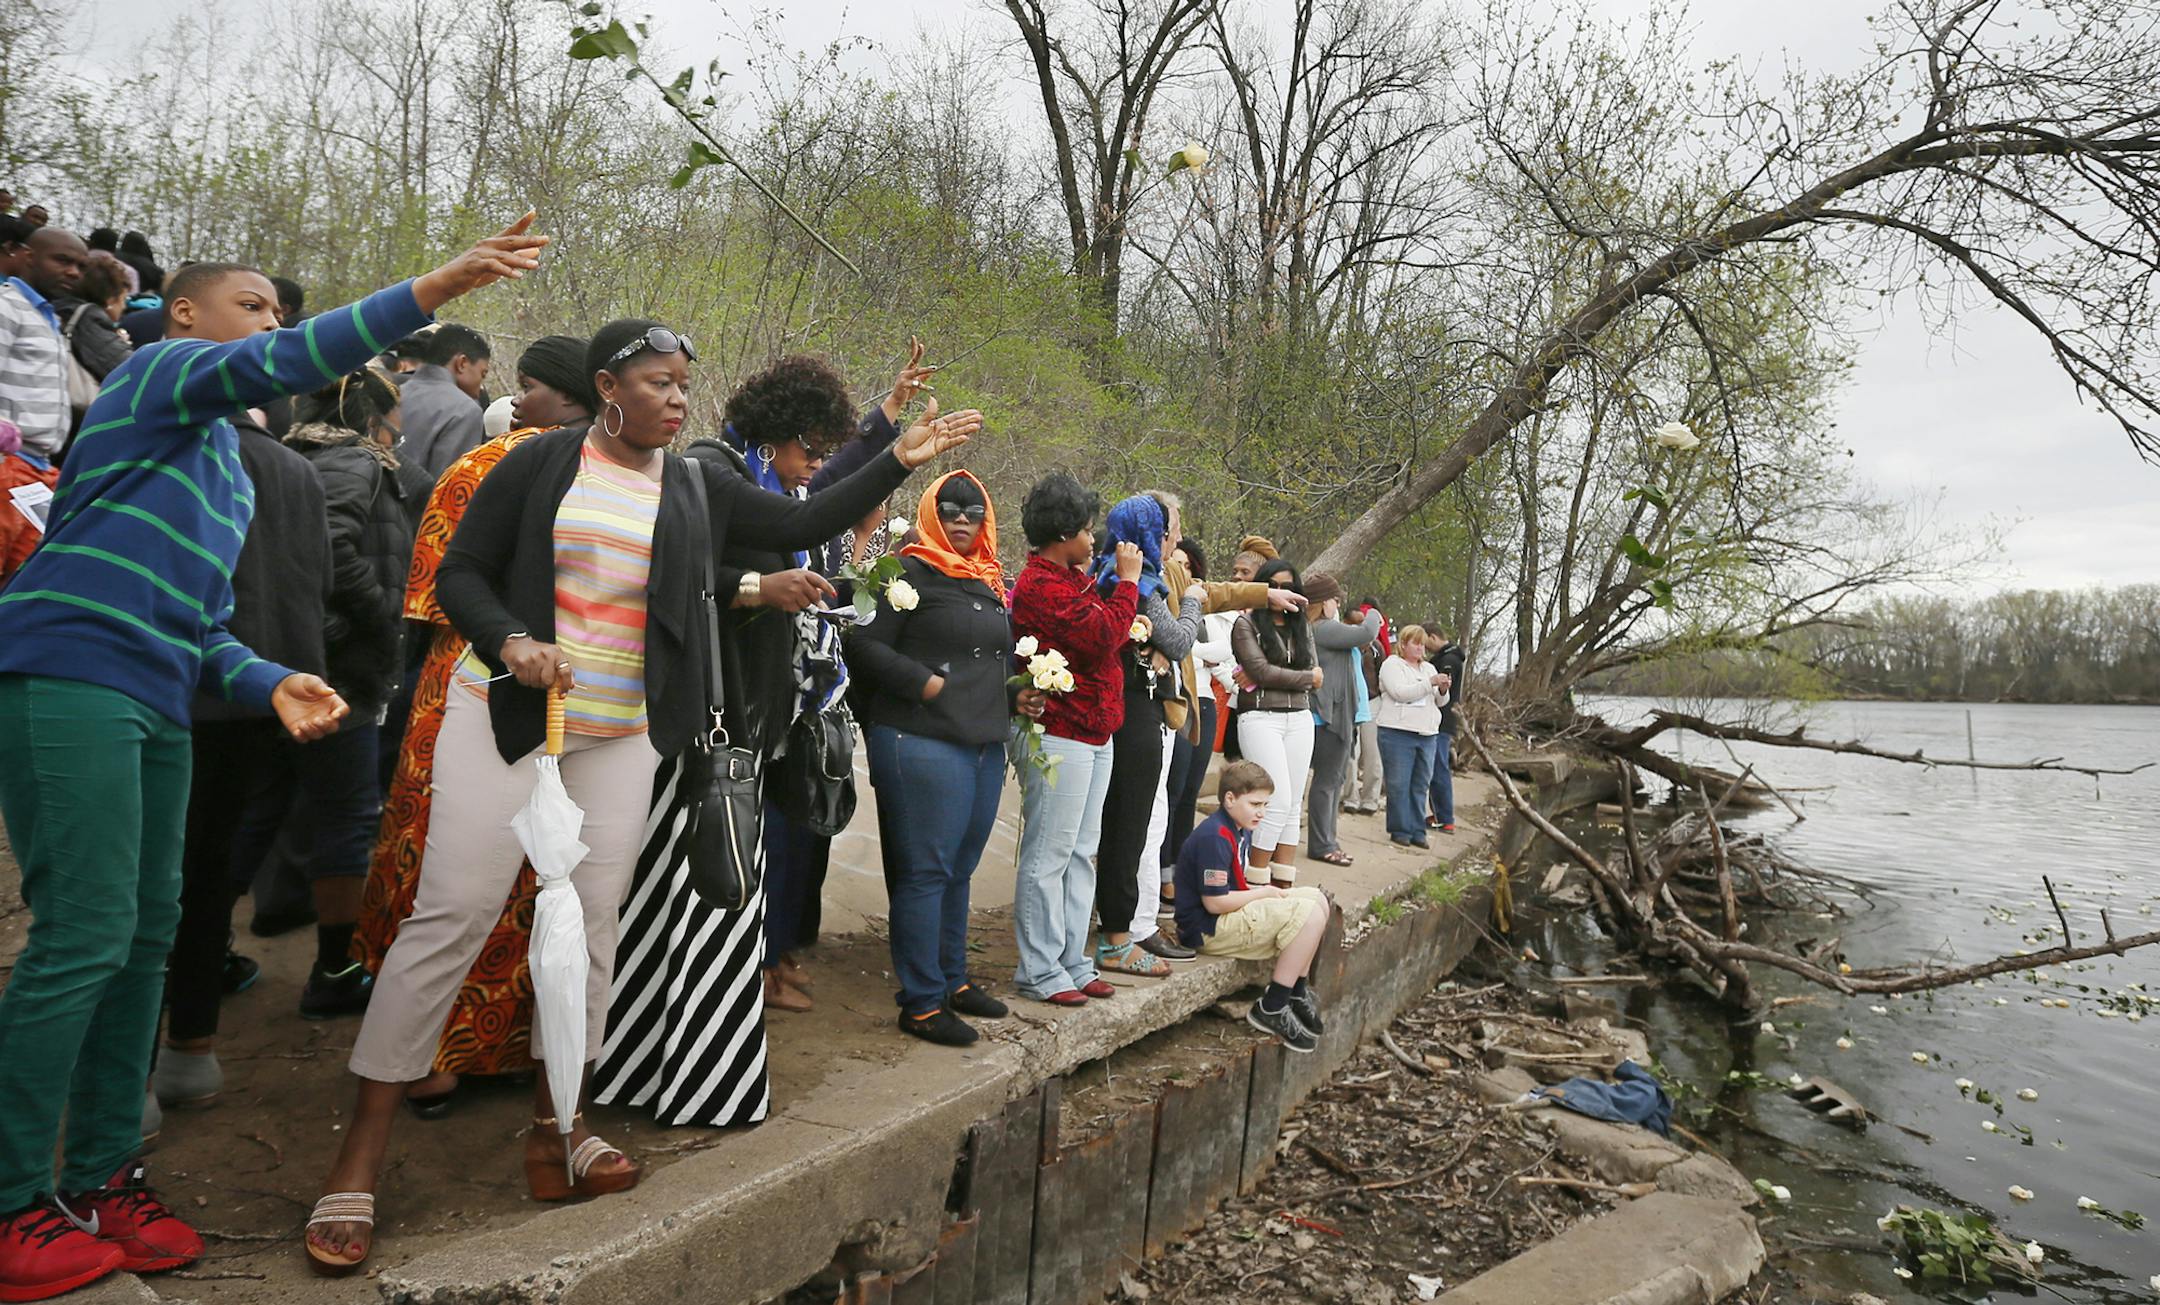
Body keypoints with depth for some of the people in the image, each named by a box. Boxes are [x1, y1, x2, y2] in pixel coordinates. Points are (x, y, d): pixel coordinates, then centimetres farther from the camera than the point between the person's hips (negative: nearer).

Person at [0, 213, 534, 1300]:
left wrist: (271, 684, 5)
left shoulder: (227, 469, 26)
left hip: (156, 703, 9)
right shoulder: (161, 370, 3)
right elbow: (281, 365, -19)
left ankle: (101, 1175, 18)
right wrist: (432, 289, -25)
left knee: (146, 937, 8)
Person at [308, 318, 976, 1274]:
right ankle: (360, 1158, 3)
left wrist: (898, 462, 3)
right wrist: (510, 641, -19)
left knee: (592, 922, 4)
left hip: (622, 734, 3)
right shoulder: (539, 463, -1)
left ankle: (556, 1122, 21)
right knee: (452, 913, -6)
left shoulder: (696, 487, 9)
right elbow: (459, 573, 0)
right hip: (508, 712, -3)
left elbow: (805, 525, 9)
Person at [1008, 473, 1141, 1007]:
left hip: (1092, 733, 11)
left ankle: (1072, 961, 21)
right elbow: (1104, 634, -20)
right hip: (1060, 737, -11)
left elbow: (1100, 638, 19)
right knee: (1049, 856, -4)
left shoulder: (1067, 579, 19)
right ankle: (1038, 971, 5)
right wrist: (1127, 581, -6)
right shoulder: (1041, 586, -15)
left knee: (1080, 853, 13)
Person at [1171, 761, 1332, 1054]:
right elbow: (1215, 902, -22)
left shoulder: (1241, 831, 13)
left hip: (1233, 915, 11)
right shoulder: (1214, 838, -20)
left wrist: (1269, 891, 2)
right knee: (1309, 914, -19)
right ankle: (1271, 1010, -12)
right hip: (1209, 929, -11)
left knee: (1317, 898, 8)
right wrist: (1265, 893, -11)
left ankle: (1298, 993, 13)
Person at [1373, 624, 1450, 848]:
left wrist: (1443, 690, -3)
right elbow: (1399, 693, -15)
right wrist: (1429, 683, -18)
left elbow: (1440, 702, 19)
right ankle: (1400, 831, 5)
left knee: (1420, 786, 7)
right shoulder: (1392, 664, -1)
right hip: (1397, 732, -6)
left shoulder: (1428, 669, 20)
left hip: (1426, 735, 6)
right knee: (1399, 785, -3)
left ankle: (1417, 831, 13)